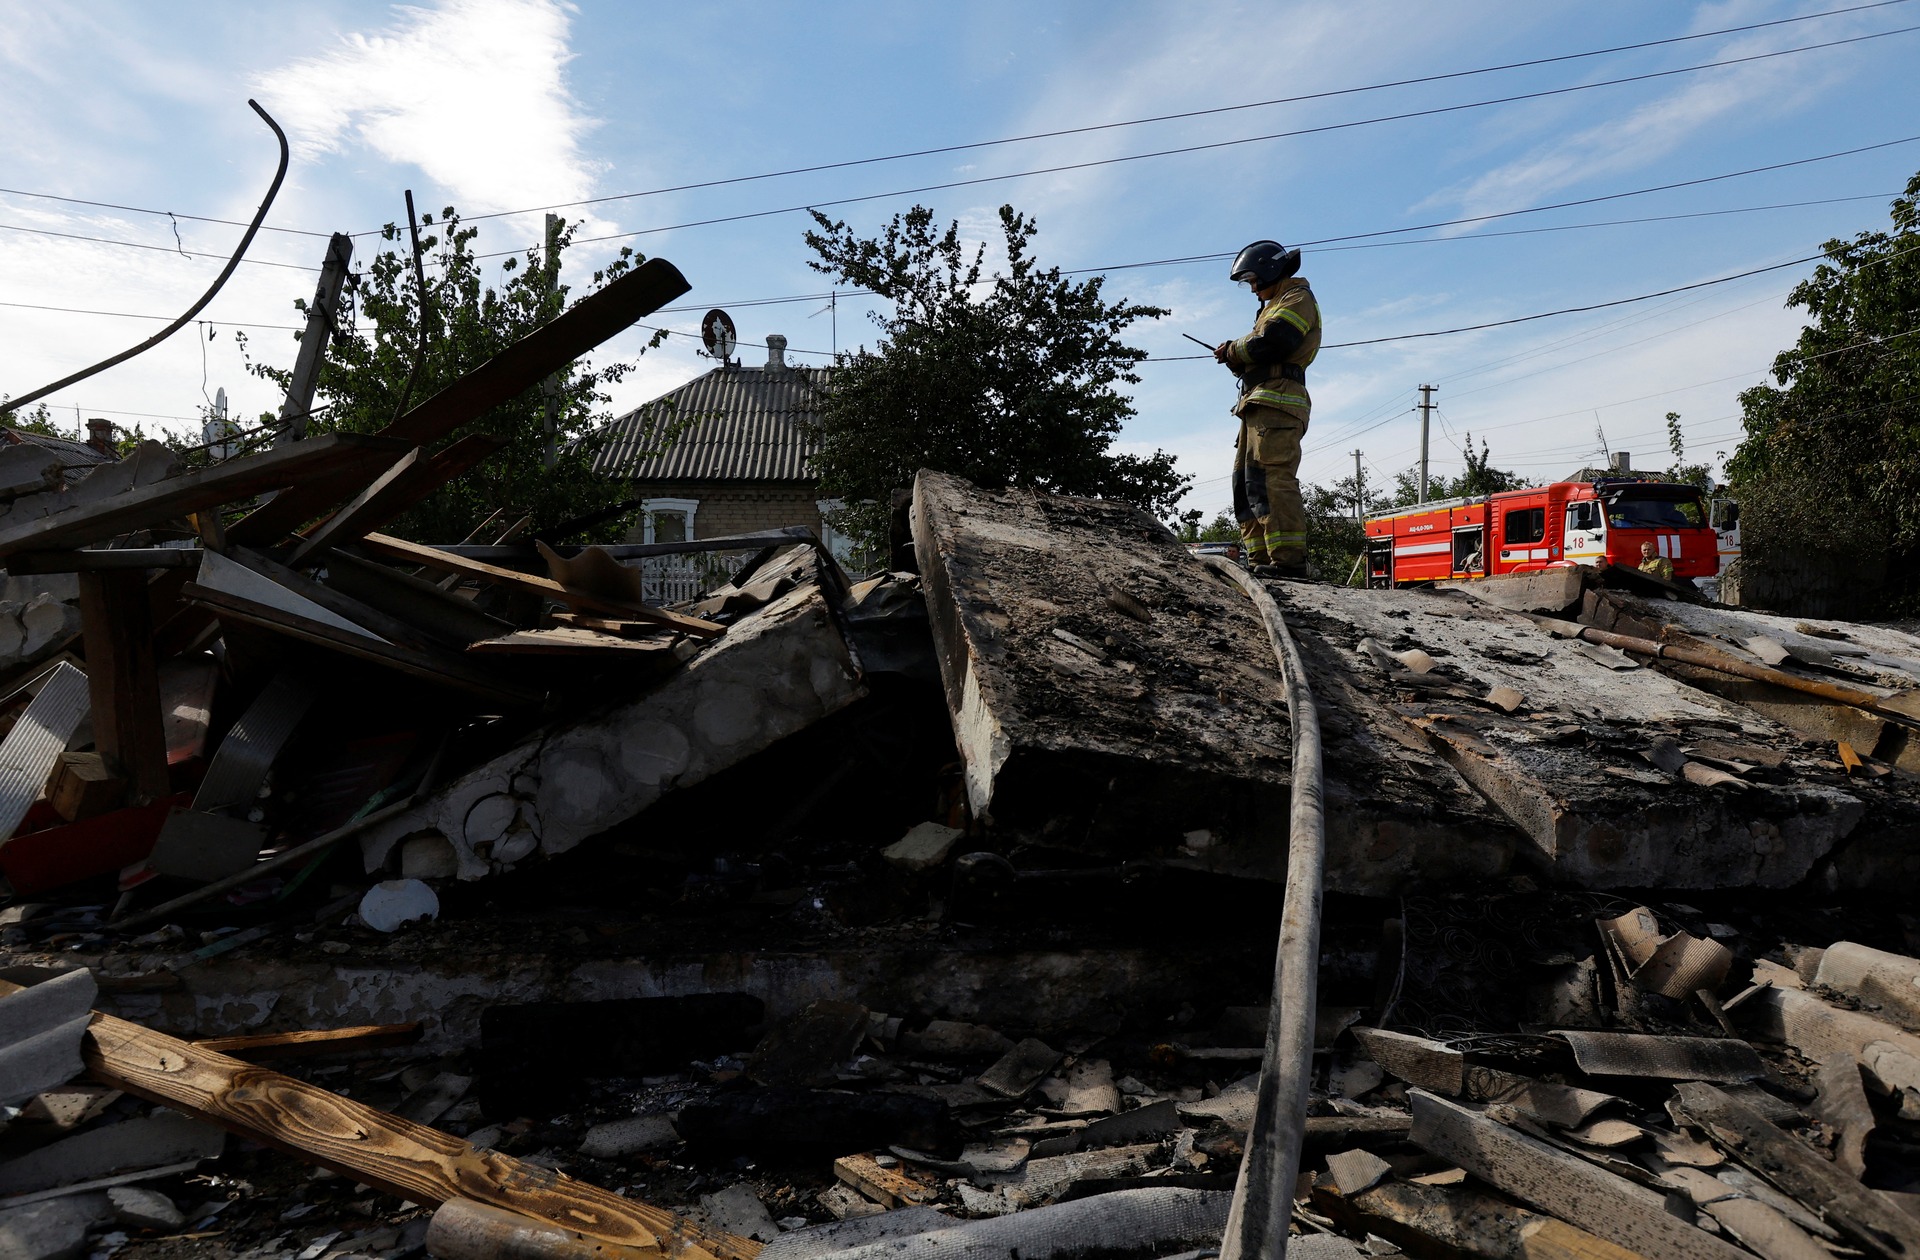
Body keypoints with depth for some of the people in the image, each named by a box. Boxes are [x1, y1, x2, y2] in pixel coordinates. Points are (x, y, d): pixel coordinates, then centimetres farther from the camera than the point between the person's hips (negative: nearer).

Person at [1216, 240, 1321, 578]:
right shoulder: (1274, 306, 33)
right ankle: (1262, 562, 4)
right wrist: (1235, 356, 4)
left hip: (1277, 399, -10)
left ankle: (1288, 560, -25)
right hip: (1260, 403, 10)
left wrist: (1232, 352, 0)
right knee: (1245, 483, 6)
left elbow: (1271, 341, -14)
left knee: (1270, 479, -20)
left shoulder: (1298, 297, 3)